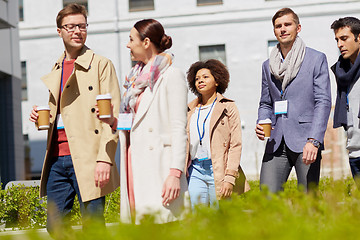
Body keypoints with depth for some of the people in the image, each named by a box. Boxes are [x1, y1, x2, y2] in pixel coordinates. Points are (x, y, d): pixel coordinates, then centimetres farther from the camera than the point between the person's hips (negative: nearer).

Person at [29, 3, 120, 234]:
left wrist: (105, 159, -17)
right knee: (54, 226, 6)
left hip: (88, 159, -6)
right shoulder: (52, 74, 20)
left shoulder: (101, 64, 0)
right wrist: (40, 117, 6)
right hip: (57, 158, 6)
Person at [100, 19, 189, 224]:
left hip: (158, 166, -7)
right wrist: (113, 121, 5)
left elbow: (179, 129, -11)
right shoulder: (137, 77, 18)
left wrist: (175, 173, -19)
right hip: (135, 164, 7)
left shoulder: (171, 76, -4)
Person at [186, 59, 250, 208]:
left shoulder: (228, 107, 4)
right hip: (195, 171, 4)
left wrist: (230, 178, -12)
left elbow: (236, 145, -3)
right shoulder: (190, 110, 15)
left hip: (218, 170, -3)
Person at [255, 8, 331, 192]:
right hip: (277, 143, 4)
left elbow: (323, 102, -4)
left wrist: (314, 140, -16)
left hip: (305, 142, -4)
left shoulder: (316, 59, 3)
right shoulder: (268, 66, 17)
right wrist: (261, 124, 1)